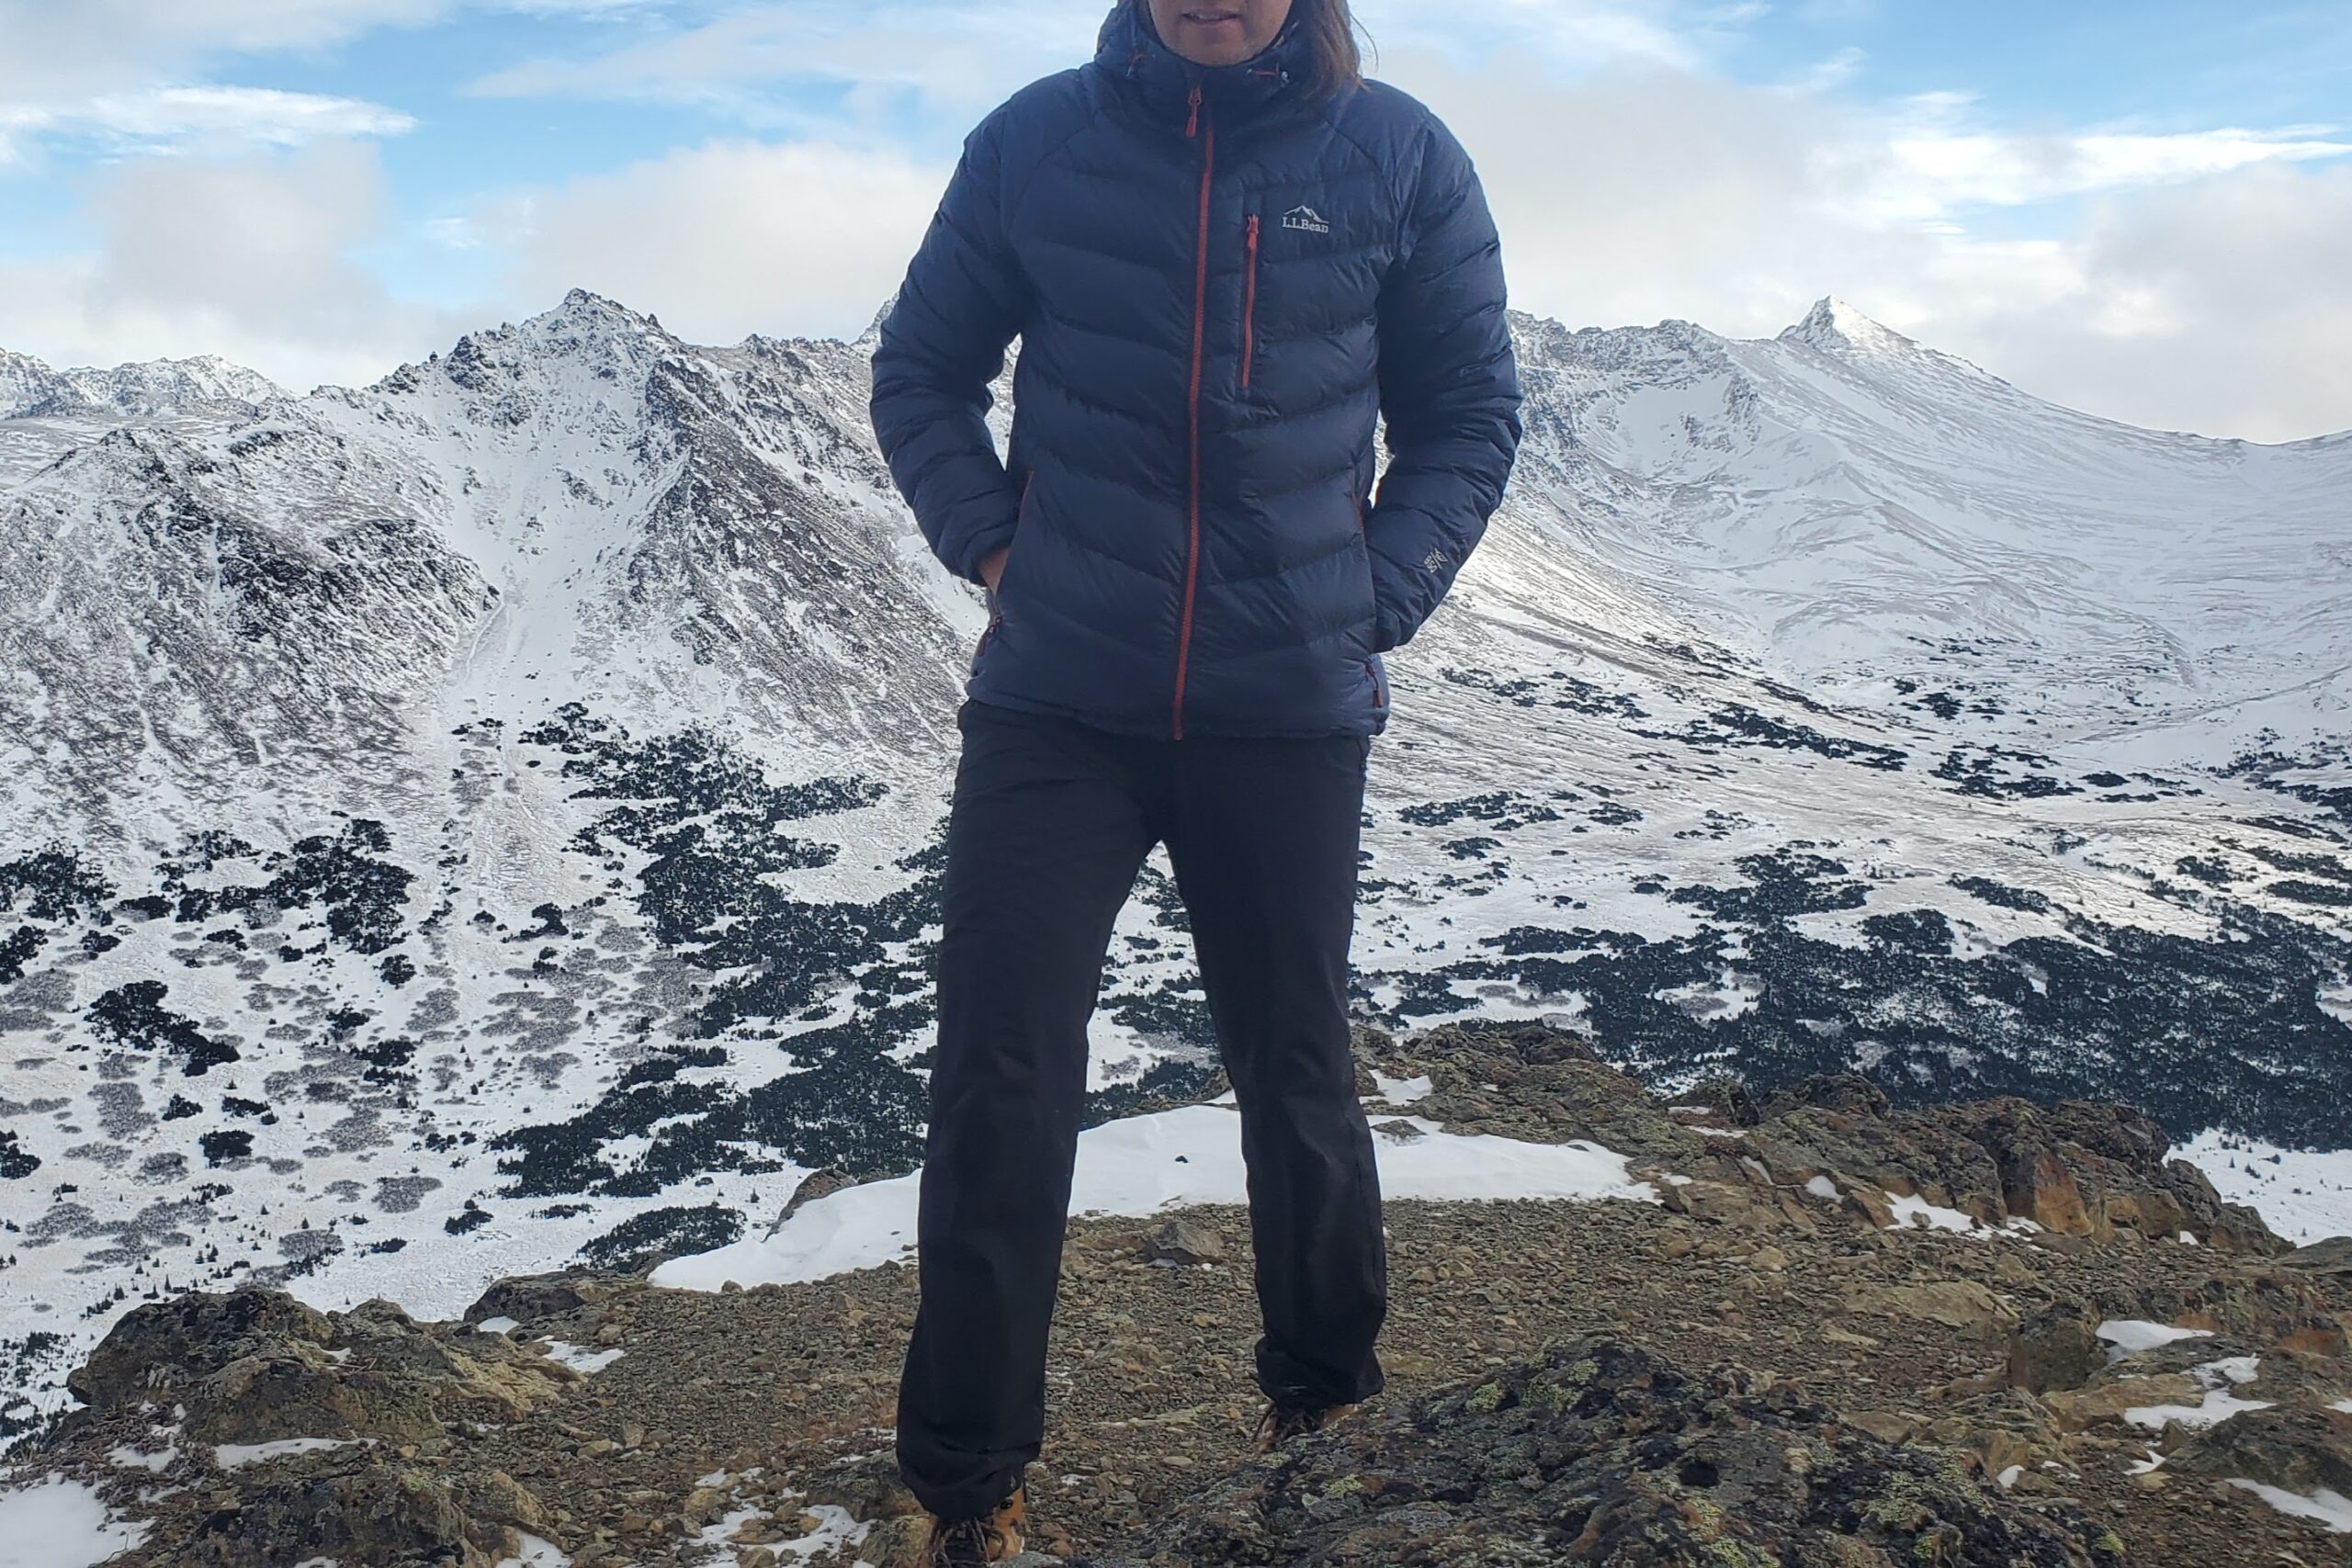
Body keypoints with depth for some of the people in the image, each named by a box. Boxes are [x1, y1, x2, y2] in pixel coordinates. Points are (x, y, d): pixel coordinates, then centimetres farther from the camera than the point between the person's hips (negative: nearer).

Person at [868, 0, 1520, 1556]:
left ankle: (1325, 1399, 36)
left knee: (1298, 1077, 13)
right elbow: (923, 372, 12)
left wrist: (1373, 602, -2)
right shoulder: (1032, 143, 0)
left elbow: (1468, 414, 8)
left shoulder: (1400, 159, -1)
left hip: (1293, 715, 0)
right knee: (999, 1083, -1)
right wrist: (989, 541, -1)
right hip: (1053, 705, 0)